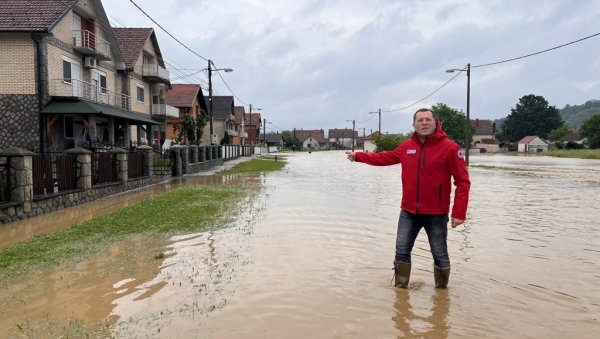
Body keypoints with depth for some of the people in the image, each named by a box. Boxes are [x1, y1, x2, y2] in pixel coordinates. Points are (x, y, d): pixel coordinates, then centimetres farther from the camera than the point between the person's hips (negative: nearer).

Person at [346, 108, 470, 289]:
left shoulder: (449, 147, -11)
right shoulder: (407, 146, 4)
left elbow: (463, 182, -12)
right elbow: (386, 157, 19)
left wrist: (459, 213, -16)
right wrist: (358, 156, 20)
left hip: (436, 214, -4)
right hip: (408, 212, 4)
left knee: (440, 255, 9)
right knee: (402, 251, 8)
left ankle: (441, 289, 27)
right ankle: (400, 287, 23)